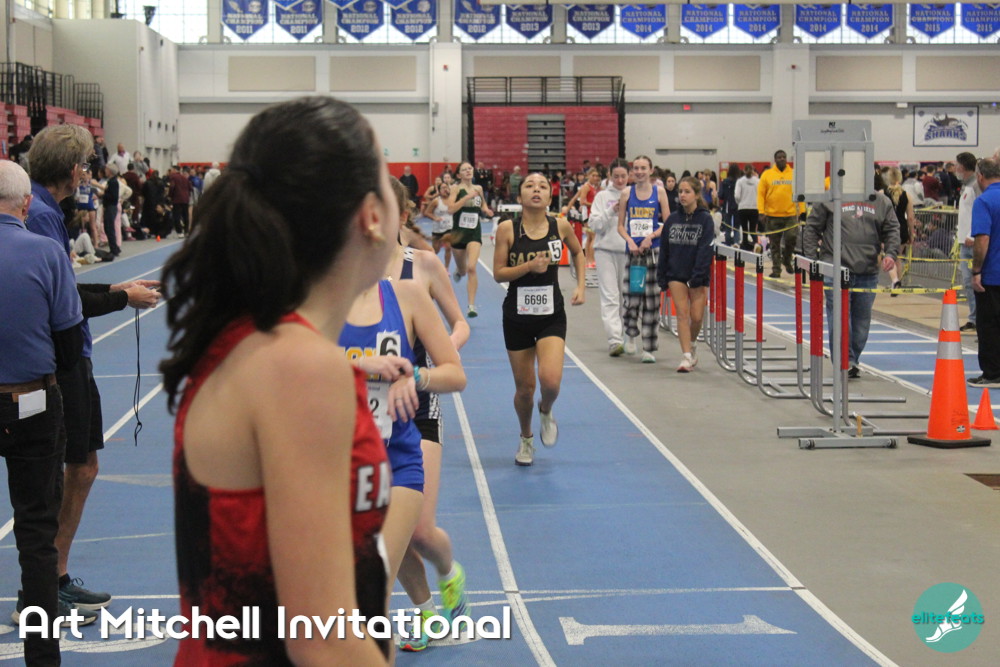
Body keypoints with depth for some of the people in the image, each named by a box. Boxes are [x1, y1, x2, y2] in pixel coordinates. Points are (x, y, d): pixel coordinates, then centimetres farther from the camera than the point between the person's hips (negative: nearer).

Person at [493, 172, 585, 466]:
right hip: (517, 315, 0)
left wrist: (581, 286, 7)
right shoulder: (507, 229, -9)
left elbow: (578, 252, 17)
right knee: (524, 388, 8)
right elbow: (498, 273, -8)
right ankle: (526, 438, 36)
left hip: (551, 315, 0)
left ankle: (546, 411, 17)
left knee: (551, 380, -20)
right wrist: (529, 267, -22)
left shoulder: (560, 226, -3)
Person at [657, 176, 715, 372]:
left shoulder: (705, 219, -5)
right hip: (676, 274, 2)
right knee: (682, 314, -5)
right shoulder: (672, 219, 5)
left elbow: (705, 250, -10)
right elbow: (664, 249, 8)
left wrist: (698, 277, -16)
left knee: (696, 317, 0)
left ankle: (692, 344, 29)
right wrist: (662, 277, 4)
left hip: (698, 276, -2)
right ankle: (686, 356, -3)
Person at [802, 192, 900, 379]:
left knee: (862, 319, 7)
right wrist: (811, 258, 0)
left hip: (868, 273, 3)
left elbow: (892, 230, 14)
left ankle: (852, 362, 19)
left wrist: (891, 253, -3)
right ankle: (844, 361, -6)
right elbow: (811, 229, 7)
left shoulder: (882, 202, 11)